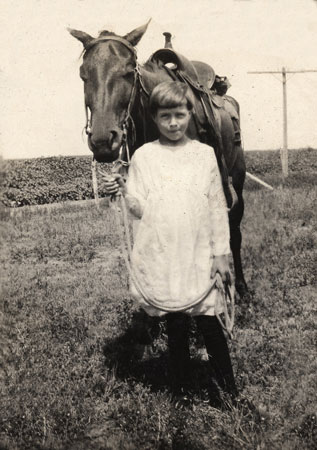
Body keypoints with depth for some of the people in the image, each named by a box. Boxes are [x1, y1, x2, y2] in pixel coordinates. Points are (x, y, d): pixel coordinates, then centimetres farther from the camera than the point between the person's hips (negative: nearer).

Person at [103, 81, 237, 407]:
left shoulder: (204, 154, 4)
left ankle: (225, 386, 21)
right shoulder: (143, 156, 2)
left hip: (199, 256, 0)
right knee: (175, 325, 10)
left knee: (208, 322, 0)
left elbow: (217, 207, 5)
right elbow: (140, 208, 0)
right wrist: (123, 190, -19)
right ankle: (181, 387, 28)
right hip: (160, 257, 0)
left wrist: (221, 253, 2)